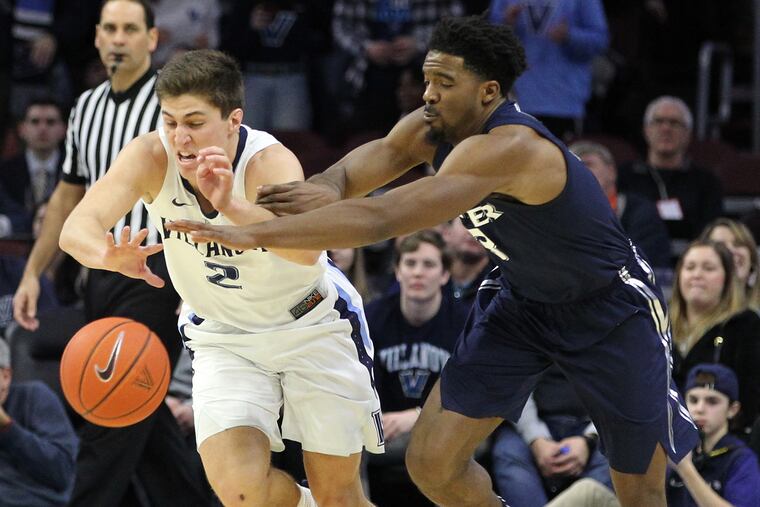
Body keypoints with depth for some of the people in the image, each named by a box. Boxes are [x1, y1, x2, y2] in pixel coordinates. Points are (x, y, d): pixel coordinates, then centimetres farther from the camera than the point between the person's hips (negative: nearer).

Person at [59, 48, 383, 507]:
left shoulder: (271, 162, -31)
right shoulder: (150, 156, -22)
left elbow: (307, 249, -50)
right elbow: (78, 227, -36)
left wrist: (232, 207, -68)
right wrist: (109, 255, -59)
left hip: (313, 327, -2)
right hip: (224, 338, 2)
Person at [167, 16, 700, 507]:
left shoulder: (507, 148, -37)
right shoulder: (432, 129, -11)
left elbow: (383, 219, -44)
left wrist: (252, 235, -48)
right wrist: (326, 188, -48)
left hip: (611, 309, -7)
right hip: (521, 301, 7)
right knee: (433, 462, -6)